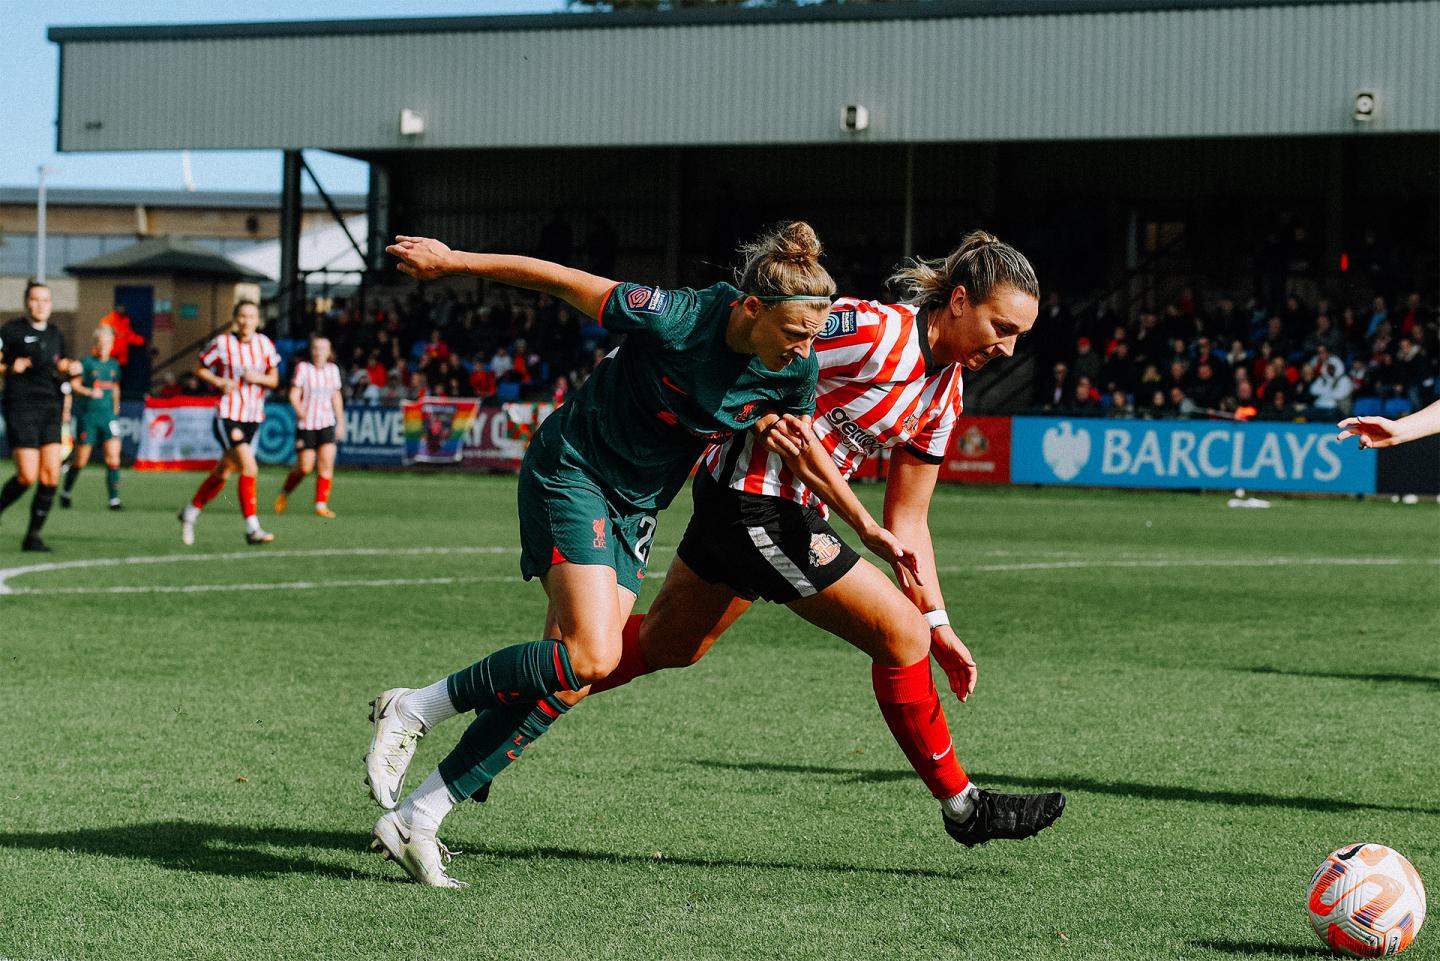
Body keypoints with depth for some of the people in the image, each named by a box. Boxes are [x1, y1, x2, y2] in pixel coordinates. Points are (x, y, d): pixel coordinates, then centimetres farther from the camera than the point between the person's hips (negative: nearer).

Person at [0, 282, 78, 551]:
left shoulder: (56, 336, 15)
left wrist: (70, 370, 6)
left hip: (49, 409, 6)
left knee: (51, 475, -5)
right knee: (27, 476, -13)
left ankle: (33, 536, 2)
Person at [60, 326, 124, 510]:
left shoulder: (114, 365, 10)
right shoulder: (87, 362, -5)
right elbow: (74, 384, -9)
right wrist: (89, 392, -23)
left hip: (107, 415, 4)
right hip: (87, 415, -4)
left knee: (113, 457, -10)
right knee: (80, 461, 4)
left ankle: (114, 498, -9)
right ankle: (66, 492, 26)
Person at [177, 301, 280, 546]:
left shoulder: (265, 344, 4)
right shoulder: (222, 344, -6)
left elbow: (274, 380, 9)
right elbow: (200, 369, 5)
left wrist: (258, 378, -12)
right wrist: (219, 382, -12)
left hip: (253, 417, 5)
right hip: (227, 415, -5)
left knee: (223, 472, 13)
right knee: (249, 468, -19)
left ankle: (190, 513, 32)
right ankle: (252, 529, -16)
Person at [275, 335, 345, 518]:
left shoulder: (333, 370, 8)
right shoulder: (302, 368, -6)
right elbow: (294, 396, -9)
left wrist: (340, 423, 16)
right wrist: (301, 412, -24)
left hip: (326, 423, 3)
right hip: (305, 425, -3)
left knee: (327, 464, -11)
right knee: (304, 467, -1)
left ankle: (321, 505, -7)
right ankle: (285, 493, 26)